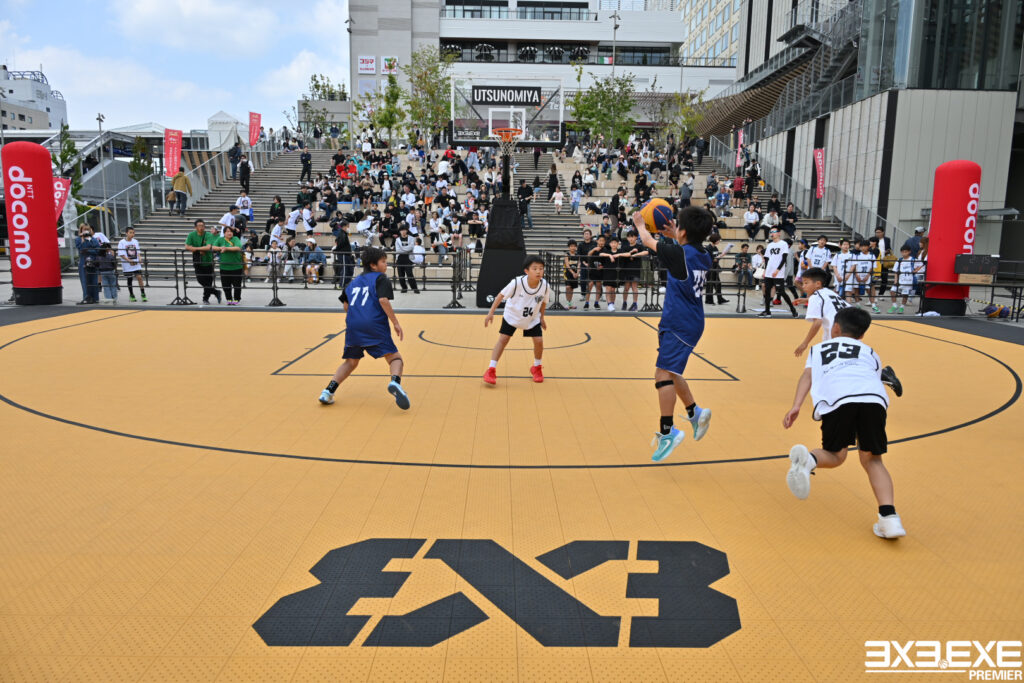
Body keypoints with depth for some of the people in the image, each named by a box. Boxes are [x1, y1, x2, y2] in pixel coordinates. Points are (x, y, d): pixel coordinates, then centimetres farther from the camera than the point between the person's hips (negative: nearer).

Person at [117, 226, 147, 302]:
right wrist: (129, 261, -19)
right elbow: (121, 254, -9)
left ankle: (143, 295, -4)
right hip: (127, 265, -2)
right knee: (129, 280, 7)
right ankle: (131, 296, 20)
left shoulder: (135, 241, 7)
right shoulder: (122, 242, -6)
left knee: (139, 277, -8)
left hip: (136, 264, 2)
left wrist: (139, 258, -5)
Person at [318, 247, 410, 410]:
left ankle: (328, 391, 10)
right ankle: (395, 382, -34)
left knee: (351, 361, 22)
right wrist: (395, 323, -10)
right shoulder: (381, 279, 3)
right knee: (395, 358, -3)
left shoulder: (354, 282, 22)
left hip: (353, 327, 6)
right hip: (375, 327, -5)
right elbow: (383, 300, -12)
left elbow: (345, 305, 24)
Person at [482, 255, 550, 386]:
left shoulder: (545, 285, -23)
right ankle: (491, 370, 0)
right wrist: (491, 312, -21)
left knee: (539, 341, -5)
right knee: (503, 339, -7)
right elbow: (501, 295, -21)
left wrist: (541, 317, 6)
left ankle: (537, 367, 21)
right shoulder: (517, 282, -32)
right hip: (512, 316, -2)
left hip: (532, 318, 2)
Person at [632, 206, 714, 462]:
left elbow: (648, 241, 2)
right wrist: (675, 238, 32)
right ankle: (695, 413, 29)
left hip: (679, 325, -9)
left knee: (663, 373, -13)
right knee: (670, 372, 21)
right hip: (690, 323, 9)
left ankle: (668, 432, -15)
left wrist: (640, 225, 21)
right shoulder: (704, 257, 7)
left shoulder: (679, 254, -14)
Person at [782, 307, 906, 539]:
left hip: (837, 398, -1)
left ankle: (808, 459, -20)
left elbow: (808, 375, 16)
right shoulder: (869, 352, 38)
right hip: (873, 396, 1)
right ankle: (889, 516, -4)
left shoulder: (819, 348, 34)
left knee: (835, 455, 15)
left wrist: (796, 406, 4)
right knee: (872, 459, 15)